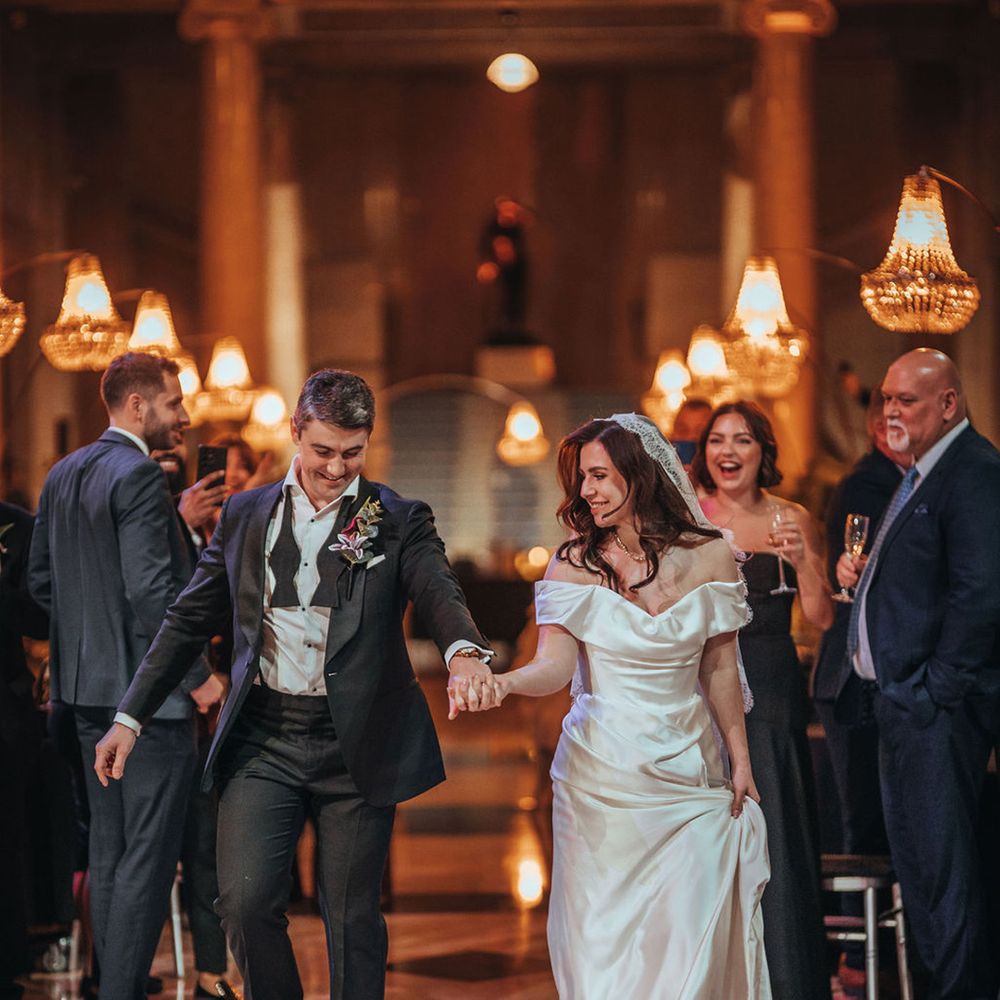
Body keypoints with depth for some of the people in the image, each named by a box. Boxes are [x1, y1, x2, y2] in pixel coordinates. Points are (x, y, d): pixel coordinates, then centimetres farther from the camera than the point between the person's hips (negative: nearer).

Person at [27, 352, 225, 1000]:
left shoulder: (63, 475, 12)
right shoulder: (138, 476, -16)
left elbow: (40, 578, 17)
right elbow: (152, 589, -22)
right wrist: (197, 675, -15)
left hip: (90, 686, 9)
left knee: (109, 850, 14)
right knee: (149, 855, -5)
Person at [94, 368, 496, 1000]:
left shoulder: (399, 522, 1)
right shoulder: (246, 515, 9)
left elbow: (438, 592, -18)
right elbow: (191, 620, 13)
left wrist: (464, 651, -41)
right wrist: (131, 716, 8)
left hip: (356, 743, -2)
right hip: (263, 740, 2)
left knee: (353, 918, 5)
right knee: (245, 902, -8)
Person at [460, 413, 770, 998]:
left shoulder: (708, 556, 0)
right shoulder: (574, 565, -2)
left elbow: (719, 669, 6)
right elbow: (556, 665, -11)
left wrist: (741, 762, 8)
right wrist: (505, 683, -32)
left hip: (689, 770, 1)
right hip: (601, 775, -1)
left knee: (691, 937, -3)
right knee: (603, 936, 1)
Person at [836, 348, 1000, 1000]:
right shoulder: (920, 475, 18)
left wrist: (938, 689, -21)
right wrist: (862, 575, 5)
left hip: (939, 708, -11)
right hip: (902, 701, 11)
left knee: (943, 865, -7)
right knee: (916, 856, 16)